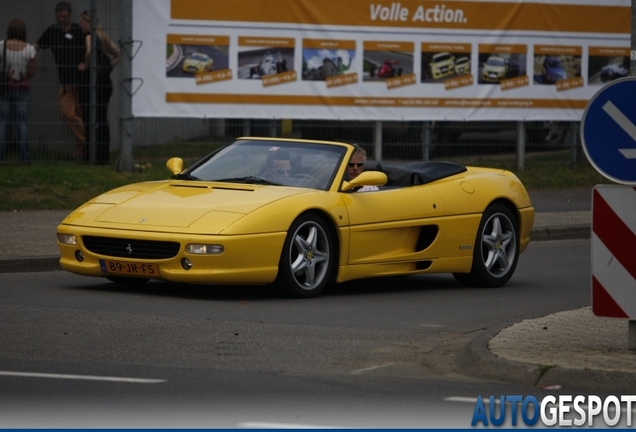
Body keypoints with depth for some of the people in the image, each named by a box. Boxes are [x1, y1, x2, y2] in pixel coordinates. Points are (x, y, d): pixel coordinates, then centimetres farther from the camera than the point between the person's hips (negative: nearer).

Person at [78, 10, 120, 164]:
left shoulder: (89, 36, -8)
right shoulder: (103, 36, 15)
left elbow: (90, 50, -29)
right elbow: (117, 54, 20)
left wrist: (85, 65, -15)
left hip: (92, 79, -8)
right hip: (106, 81, 8)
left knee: (91, 119, -5)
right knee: (102, 120, 10)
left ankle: (93, 156, -6)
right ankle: (103, 155, 10)